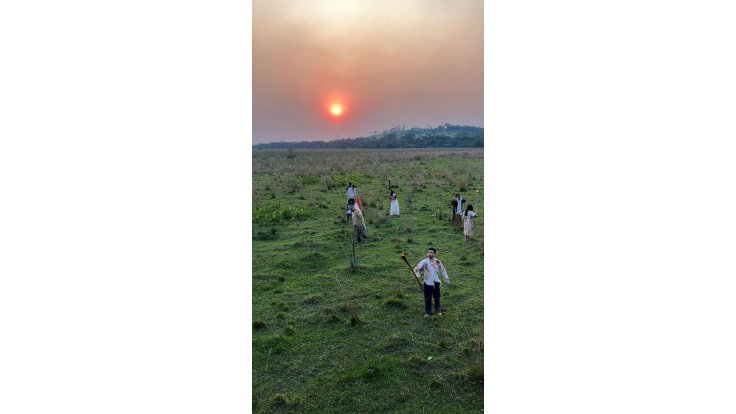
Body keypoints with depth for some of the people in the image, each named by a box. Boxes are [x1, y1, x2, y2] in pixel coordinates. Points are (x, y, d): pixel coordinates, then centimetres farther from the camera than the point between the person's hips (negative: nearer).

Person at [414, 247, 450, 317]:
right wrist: (415, 269, -47)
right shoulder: (425, 261, -9)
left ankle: (438, 310, 31)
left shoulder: (438, 261, 0)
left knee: (437, 297, 12)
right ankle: (427, 312, 15)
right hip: (427, 283, -2)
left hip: (436, 282, 2)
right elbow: (419, 266, -27)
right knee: (427, 298, 1)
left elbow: (443, 270, 9)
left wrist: (446, 278, 5)